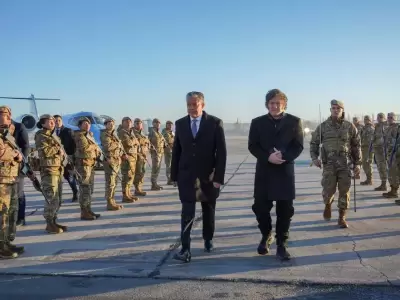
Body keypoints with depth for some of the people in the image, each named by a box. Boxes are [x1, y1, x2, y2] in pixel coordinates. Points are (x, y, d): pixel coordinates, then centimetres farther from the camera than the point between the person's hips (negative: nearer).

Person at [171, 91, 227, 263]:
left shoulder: (215, 123, -6)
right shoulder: (180, 124, 3)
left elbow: (221, 152, -9)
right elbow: (176, 151, 7)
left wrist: (219, 177, -14)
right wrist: (174, 175, 4)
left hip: (208, 176, -1)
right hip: (186, 176, 1)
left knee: (208, 211, 14)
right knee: (187, 213, -6)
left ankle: (208, 240, 34)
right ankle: (185, 249, -5)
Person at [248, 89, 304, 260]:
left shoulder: (294, 122, 3)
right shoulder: (257, 122, 5)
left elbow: (298, 147, -1)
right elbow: (253, 146, 0)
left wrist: (283, 156, -19)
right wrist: (268, 157, -17)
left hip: (285, 172, -1)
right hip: (264, 172, 1)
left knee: (285, 211, 2)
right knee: (260, 207, 4)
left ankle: (281, 245, 15)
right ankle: (266, 236, 30)